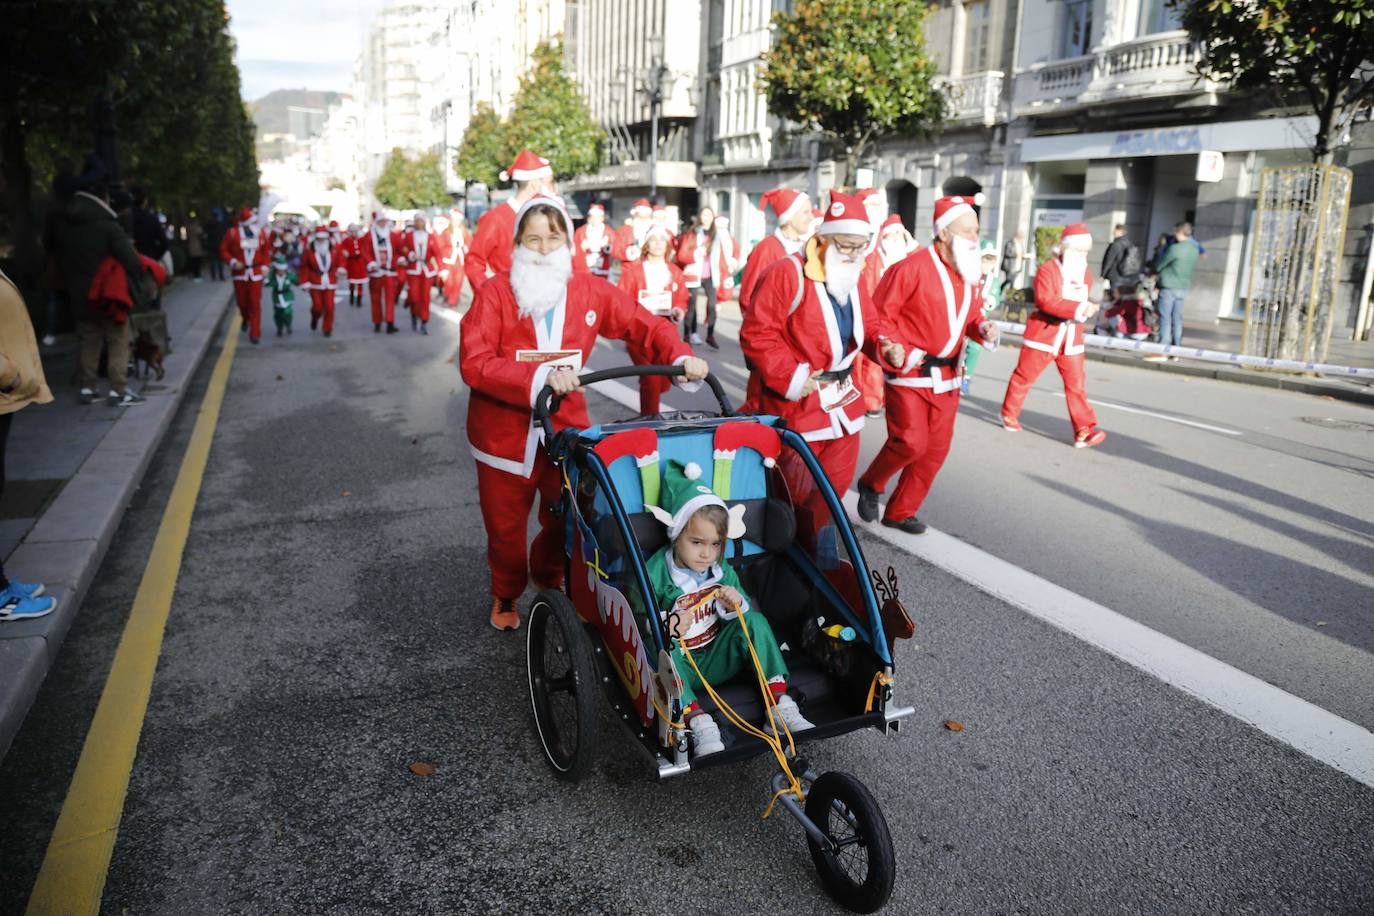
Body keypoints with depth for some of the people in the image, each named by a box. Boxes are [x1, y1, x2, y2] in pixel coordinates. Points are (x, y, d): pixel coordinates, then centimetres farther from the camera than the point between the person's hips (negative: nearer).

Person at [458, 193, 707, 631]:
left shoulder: (591, 291, -2)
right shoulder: (495, 292, -11)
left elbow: (643, 325, 1)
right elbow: (474, 362, -21)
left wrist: (680, 356, -18)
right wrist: (539, 376, -32)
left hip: (567, 429, 2)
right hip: (505, 434, -2)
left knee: (568, 518, 15)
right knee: (506, 526, 14)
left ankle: (549, 574, 48)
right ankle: (506, 594, 44)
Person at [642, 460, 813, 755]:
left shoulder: (723, 572, 3)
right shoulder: (655, 575, -14)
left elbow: (742, 618, 10)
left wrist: (736, 606, -14)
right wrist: (666, 626, -36)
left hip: (717, 662, 5)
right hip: (679, 669, -4)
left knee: (755, 620, -15)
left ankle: (780, 707, -22)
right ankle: (699, 723, -44)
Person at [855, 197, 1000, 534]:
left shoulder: (969, 274, 10)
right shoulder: (912, 267, -13)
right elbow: (879, 315, -13)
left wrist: (983, 329, -1)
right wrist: (898, 351, -24)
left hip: (946, 377, 7)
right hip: (909, 374, -7)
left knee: (936, 449, 8)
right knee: (911, 442, -14)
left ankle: (900, 512, 22)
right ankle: (871, 484, 16)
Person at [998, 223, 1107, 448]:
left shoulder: (1086, 274, 12)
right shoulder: (1047, 270, -11)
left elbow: (1083, 303, 18)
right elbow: (1046, 301, -24)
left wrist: (1088, 308, -7)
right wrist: (1078, 308, -30)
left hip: (1071, 338, 5)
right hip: (1043, 334, -5)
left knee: (1076, 384, -2)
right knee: (1024, 377, 8)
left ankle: (1084, 431, -5)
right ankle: (1009, 415, 28)